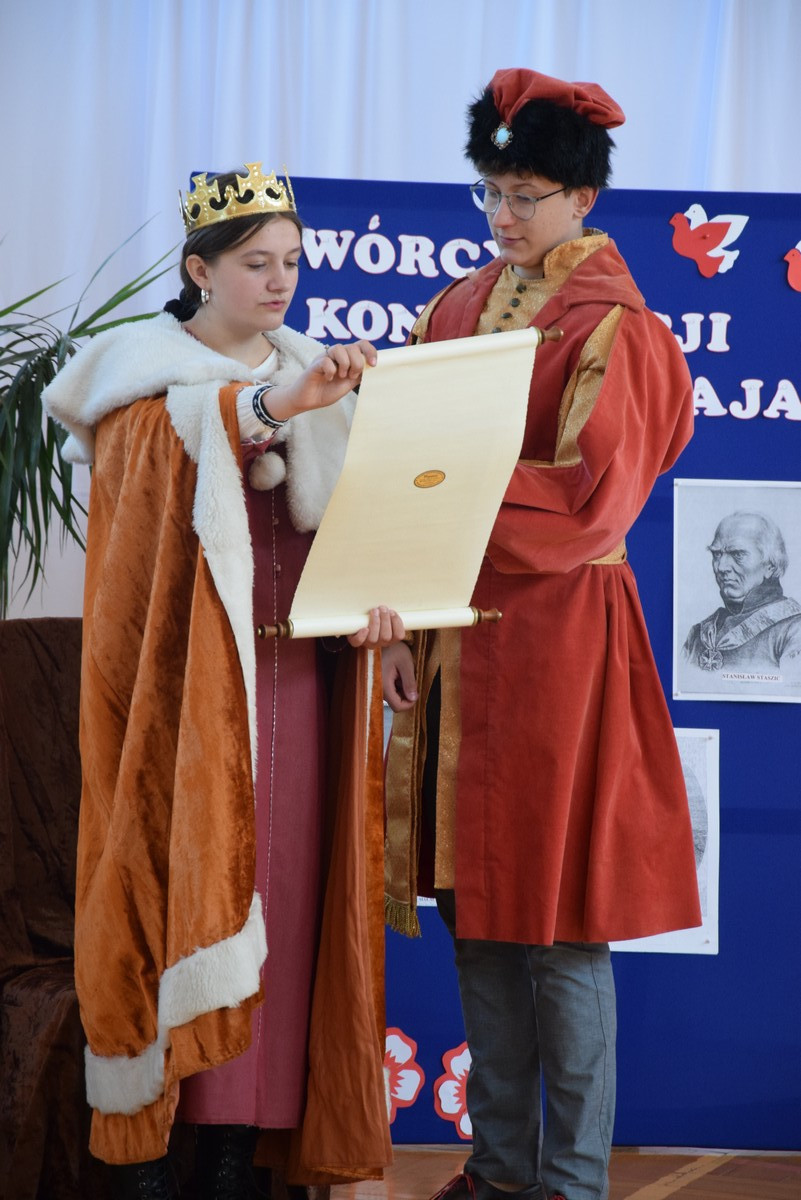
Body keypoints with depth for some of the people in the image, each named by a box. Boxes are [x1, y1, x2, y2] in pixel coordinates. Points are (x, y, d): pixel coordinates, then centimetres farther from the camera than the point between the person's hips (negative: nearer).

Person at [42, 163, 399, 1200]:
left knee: (274, 890, 2)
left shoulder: (313, 379, 17)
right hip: (184, 674, -4)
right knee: (178, 876, -6)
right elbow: (163, 453, -20)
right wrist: (271, 404, -36)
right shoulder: (142, 374, 1)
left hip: (296, 671, 5)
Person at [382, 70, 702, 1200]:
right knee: (475, 904, 10)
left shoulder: (615, 330, -6)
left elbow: (592, 503, -13)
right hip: (455, 630, 6)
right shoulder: (455, 310, 13)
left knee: (557, 916, -2)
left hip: (559, 631, -6)